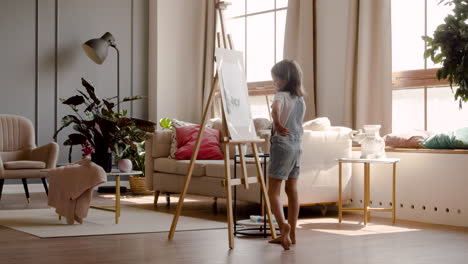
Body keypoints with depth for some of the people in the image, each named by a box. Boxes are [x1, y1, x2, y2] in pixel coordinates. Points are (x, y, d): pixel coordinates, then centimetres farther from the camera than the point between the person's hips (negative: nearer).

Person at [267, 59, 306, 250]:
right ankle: (291, 234, 14)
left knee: (273, 191, -8)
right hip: (298, 146, 8)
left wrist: (277, 124, -50)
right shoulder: (301, 99, 13)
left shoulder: (282, 95, -11)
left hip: (282, 144, -8)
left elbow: (275, 107, -35)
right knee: (292, 190, 11)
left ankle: (283, 225, -29)